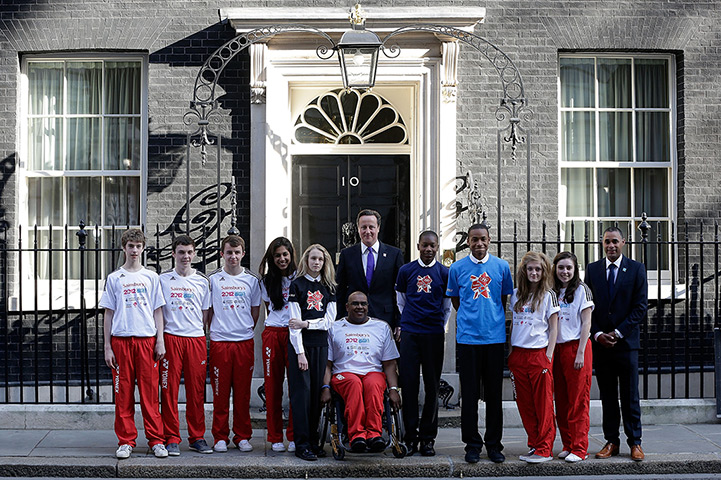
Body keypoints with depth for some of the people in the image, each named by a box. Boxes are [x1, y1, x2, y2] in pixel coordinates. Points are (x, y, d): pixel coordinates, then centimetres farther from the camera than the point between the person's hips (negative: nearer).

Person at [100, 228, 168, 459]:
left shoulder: (151, 277, 10)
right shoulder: (114, 278, 9)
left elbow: (157, 310, 10)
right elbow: (108, 314, 9)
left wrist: (160, 341, 1)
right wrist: (107, 347, 3)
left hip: (147, 339, 0)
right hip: (121, 339, 0)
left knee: (150, 391, -1)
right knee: (123, 392, 2)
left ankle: (156, 440, 6)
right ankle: (126, 441, 10)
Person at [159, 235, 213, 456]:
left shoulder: (203, 281, 10)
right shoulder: (163, 279, 6)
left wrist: (202, 333, 6)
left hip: (197, 339, 1)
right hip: (171, 338, -1)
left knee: (196, 391, 4)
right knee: (169, 389, -2)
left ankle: (197, 437, 14)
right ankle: (172, 439, 6)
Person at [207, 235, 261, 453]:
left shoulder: (251, 280, 8)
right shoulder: (213, 280, 4)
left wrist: (246, 329, 10)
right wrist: (210, 332, 4)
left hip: (244, 342, 1)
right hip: (219, 341, -1)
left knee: (243, 392, 4)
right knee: (220, 392, 2)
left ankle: (242, 436, 14)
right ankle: (220, 437, 11)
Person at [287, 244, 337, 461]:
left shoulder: (328, 288, 12)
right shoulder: (297, 285, -1)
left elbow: (329, 320, 5)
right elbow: (294, 322, -7)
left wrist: (306, 323, -10)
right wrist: (300, 352, -13)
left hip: (321, 345, 4)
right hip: (300, 344, -4)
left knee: (316, 392, 4)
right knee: (301, 392, -5)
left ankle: (313, 441, 11)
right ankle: (301, 444, -2)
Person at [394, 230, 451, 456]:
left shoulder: (444, 273, 6)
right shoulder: (406, 270, 7)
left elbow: (447, 306, 15)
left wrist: (441, 328, 9)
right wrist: (405, 323, 11)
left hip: (434, 334, 0)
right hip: (409, 333, 0)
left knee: (432, 386, 3)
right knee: (409, 384, -2)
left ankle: (428, 437, 11)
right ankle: (411, 436, 6)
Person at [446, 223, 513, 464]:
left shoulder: (501, 267, 6)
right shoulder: (457, 268, 3)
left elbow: (504, 299, 16)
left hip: (495, 337, 1)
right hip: (468, 337, -1)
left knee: (494, 393, 6)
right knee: (470, 393, 2)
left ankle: (494, 444, 16)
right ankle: (472, 444, 13)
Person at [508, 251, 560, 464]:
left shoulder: (548, 295, 0)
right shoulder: (516, 295, 12)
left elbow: (553, 329, -1)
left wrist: (549, 356, -9)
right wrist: (509, 352, 12)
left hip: (539, 354, -5)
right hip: (518, 355, 5)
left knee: (543, 404, -2)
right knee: (524, 404, 8)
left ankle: (544, 449, 3)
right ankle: (534, 445, 17)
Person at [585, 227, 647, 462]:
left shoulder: (636, 269, 1)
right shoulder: (592, 269, 9)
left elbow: (641, 306, -4)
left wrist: (618, 332, -10)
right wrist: (597, 334, -5)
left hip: (626, 341, -2)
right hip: (600, 343, 2)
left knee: (630, 395, 2)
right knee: (607, 396, 7)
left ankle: (635, 442, 12)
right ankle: (611, 441, 14)